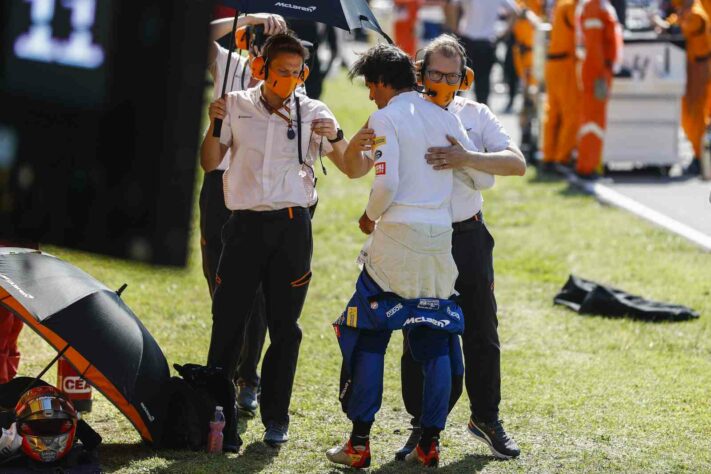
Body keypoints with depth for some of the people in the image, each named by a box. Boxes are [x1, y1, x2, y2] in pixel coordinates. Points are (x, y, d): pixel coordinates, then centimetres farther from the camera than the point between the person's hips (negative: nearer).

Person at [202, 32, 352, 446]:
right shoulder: (236, 105, 4)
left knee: (284, 326, 4)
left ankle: (276, 418, 11)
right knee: (228, 320, -2)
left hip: (292, 227, 0)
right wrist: (215, 125, -12)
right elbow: (210, 163, 5)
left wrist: (335, 136, -15)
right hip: (245, 225, 0)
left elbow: (350, 167, 3)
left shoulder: (313, 112, 3)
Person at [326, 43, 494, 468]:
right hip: (440, 237, 5)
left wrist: (370, 216, 3)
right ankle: (430, 442, 9)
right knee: (436, 341, 9)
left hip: (396, 240, -5)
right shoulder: (445, 117, 11)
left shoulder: (386, 118, -6)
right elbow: (483, 177, 12)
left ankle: (360, 443, 0)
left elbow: (387, 182, -15)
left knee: (370, 338, 2)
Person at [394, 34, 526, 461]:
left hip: (468, 237, 2)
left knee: (481, 333, 8)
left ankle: (486, 418, 23)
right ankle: (422, 425, 16)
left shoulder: (475, 115, 3)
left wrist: (467, 158, -24)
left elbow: (517, 163, -10)